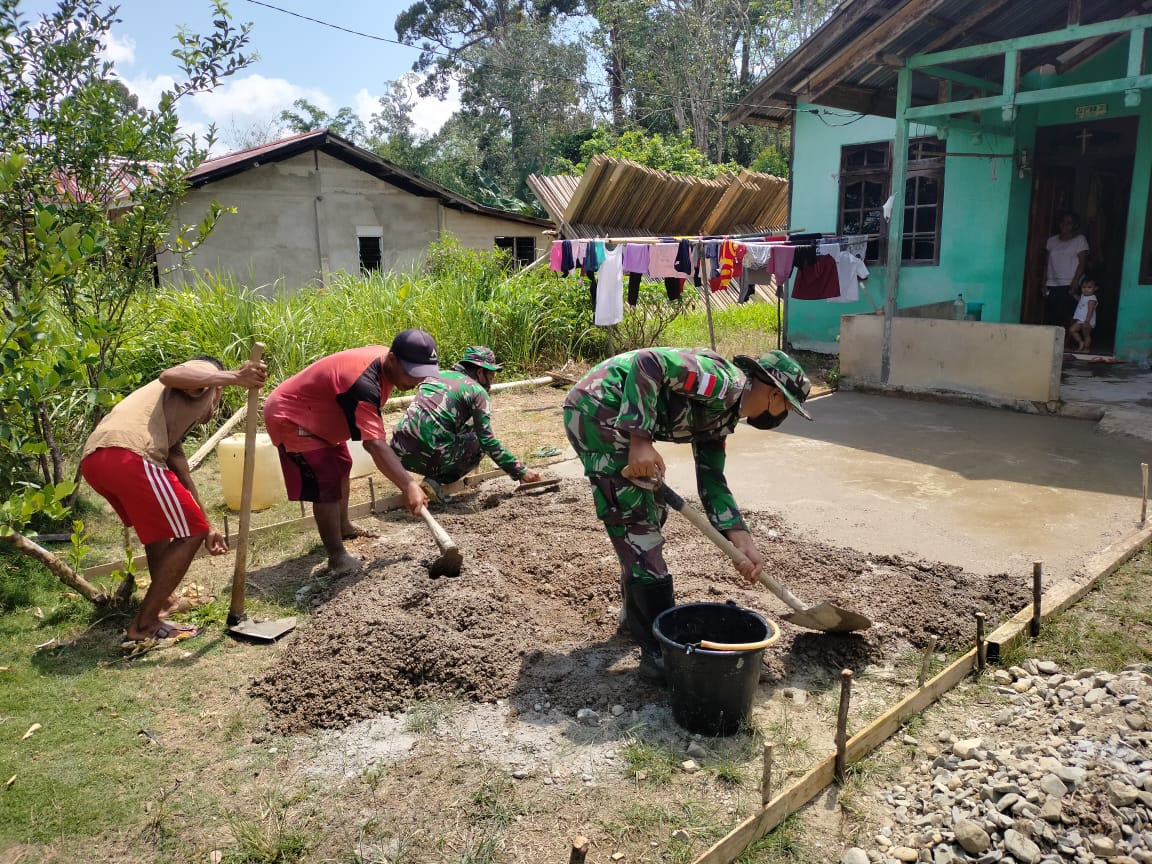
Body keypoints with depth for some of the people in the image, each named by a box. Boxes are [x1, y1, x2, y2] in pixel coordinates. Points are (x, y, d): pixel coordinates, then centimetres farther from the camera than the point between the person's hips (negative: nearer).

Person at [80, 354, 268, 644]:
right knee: (190, 532, 4)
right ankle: (144, 625, 8)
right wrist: (233, 377, -16)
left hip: (93, 458, 10)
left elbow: (182, 478, 38)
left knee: (160, 521, 33)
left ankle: (162, 599, 46)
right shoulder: (206, 371, 18)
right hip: (129, 455, -10)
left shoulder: (177, 418, 39)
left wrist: (208, 526, 41)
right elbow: (170, 375, -7)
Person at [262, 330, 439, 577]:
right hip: (289, 418, -11)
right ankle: (338, 561, -12)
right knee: (327, 483, -18)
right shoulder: (363, 383, -37)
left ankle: (343, 528, 45)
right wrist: (408, 486, -45)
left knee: (341, 466, 25)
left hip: (313, 414, 11)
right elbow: (374, 444, -43)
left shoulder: (382, 357, -9)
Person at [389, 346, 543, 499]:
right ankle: (436, 482, -1)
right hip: (428, 456, -7)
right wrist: (521, 473, 4)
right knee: (478, 443, 14)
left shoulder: (436, 375, 20)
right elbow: (488, 441, -3)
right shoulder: (477, 391, 1)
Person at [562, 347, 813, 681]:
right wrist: (640, 441, -25)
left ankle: (638, 611, 36)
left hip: (616, 419, 11)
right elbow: (648, 363, -23)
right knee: (638, 525, -9)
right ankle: (659, 650, -3)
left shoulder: (722, 415, 16)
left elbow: (711, 478, 18)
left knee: (650, 512, 20)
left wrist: (742, 540, 10)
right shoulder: (725, 381, -13)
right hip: (599, 411, -11)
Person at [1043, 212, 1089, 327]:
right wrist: (1044, 283, 7)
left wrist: (1075, 282, -15)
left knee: (1063, 319, -13)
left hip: (1069, 285, -4)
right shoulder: (1051, 240, 15)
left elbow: (1082, 262, -4)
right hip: (1051, 285, 4)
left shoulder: (1080, 240, 4)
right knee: (1048, 319, -4)